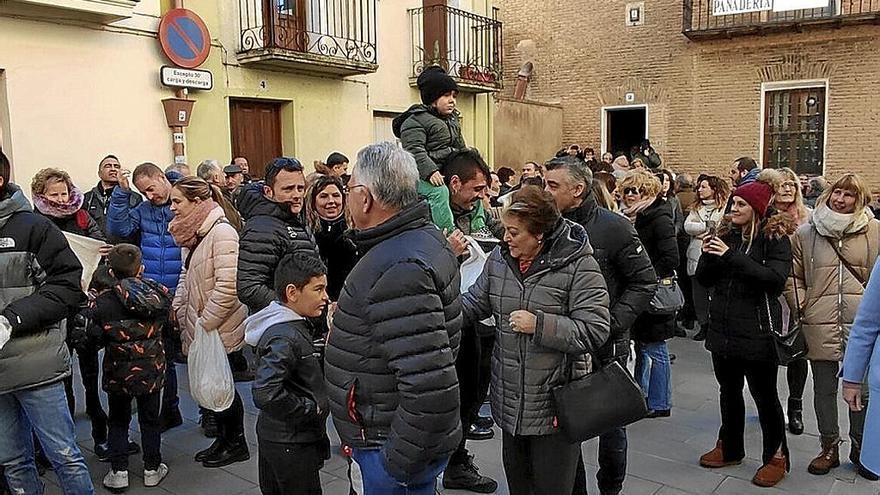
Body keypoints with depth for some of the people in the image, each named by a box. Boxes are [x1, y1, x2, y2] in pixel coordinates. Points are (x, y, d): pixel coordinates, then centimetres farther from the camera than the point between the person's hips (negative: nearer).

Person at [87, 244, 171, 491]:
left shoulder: (102, 304, -16)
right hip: (152, 369, 2)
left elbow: (97, 340, -7)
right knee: (150, 419, 16)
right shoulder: (160, 295, -11)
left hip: (119, 372, -2)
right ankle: (152, 469, 25)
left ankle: (119, 472, 18)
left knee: (118, 421, 17)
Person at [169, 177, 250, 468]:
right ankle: (223, 438, 32)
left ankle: (237, 444, 24)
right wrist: (177, 309, 8)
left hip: (221, 328, -8)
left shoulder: (221, 232, -20)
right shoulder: (192, 234, 8)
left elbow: (226, 286, -25)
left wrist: (204, 324, -19)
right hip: (200, 326, 8)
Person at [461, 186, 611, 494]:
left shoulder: (578, 264, -17)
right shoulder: (499, 258, 1)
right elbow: (474, 303, 10)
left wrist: (539, 325, -25)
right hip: (509, 401, 6)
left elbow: (595, 331, -20)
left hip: (555, 404, -6)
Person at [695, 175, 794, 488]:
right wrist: (708, 254, -12)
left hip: (756, 331, -6)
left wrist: (732, 256, -27)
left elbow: (776, 278, -23)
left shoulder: (775, 238, -7)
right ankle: (730, 449, 33)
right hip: (723, 329, 6)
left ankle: (776, 456, 23)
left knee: (764, 394, 6)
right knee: (729, 391, 17)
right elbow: (704, 280, 7)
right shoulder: (727, 235, 8)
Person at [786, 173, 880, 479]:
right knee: (824, 389, 12)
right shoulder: (806, 233, 3)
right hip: (820, 325, 1)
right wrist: (801, 306, -1)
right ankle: (829, 448, 28)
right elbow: (794, 276, 9)